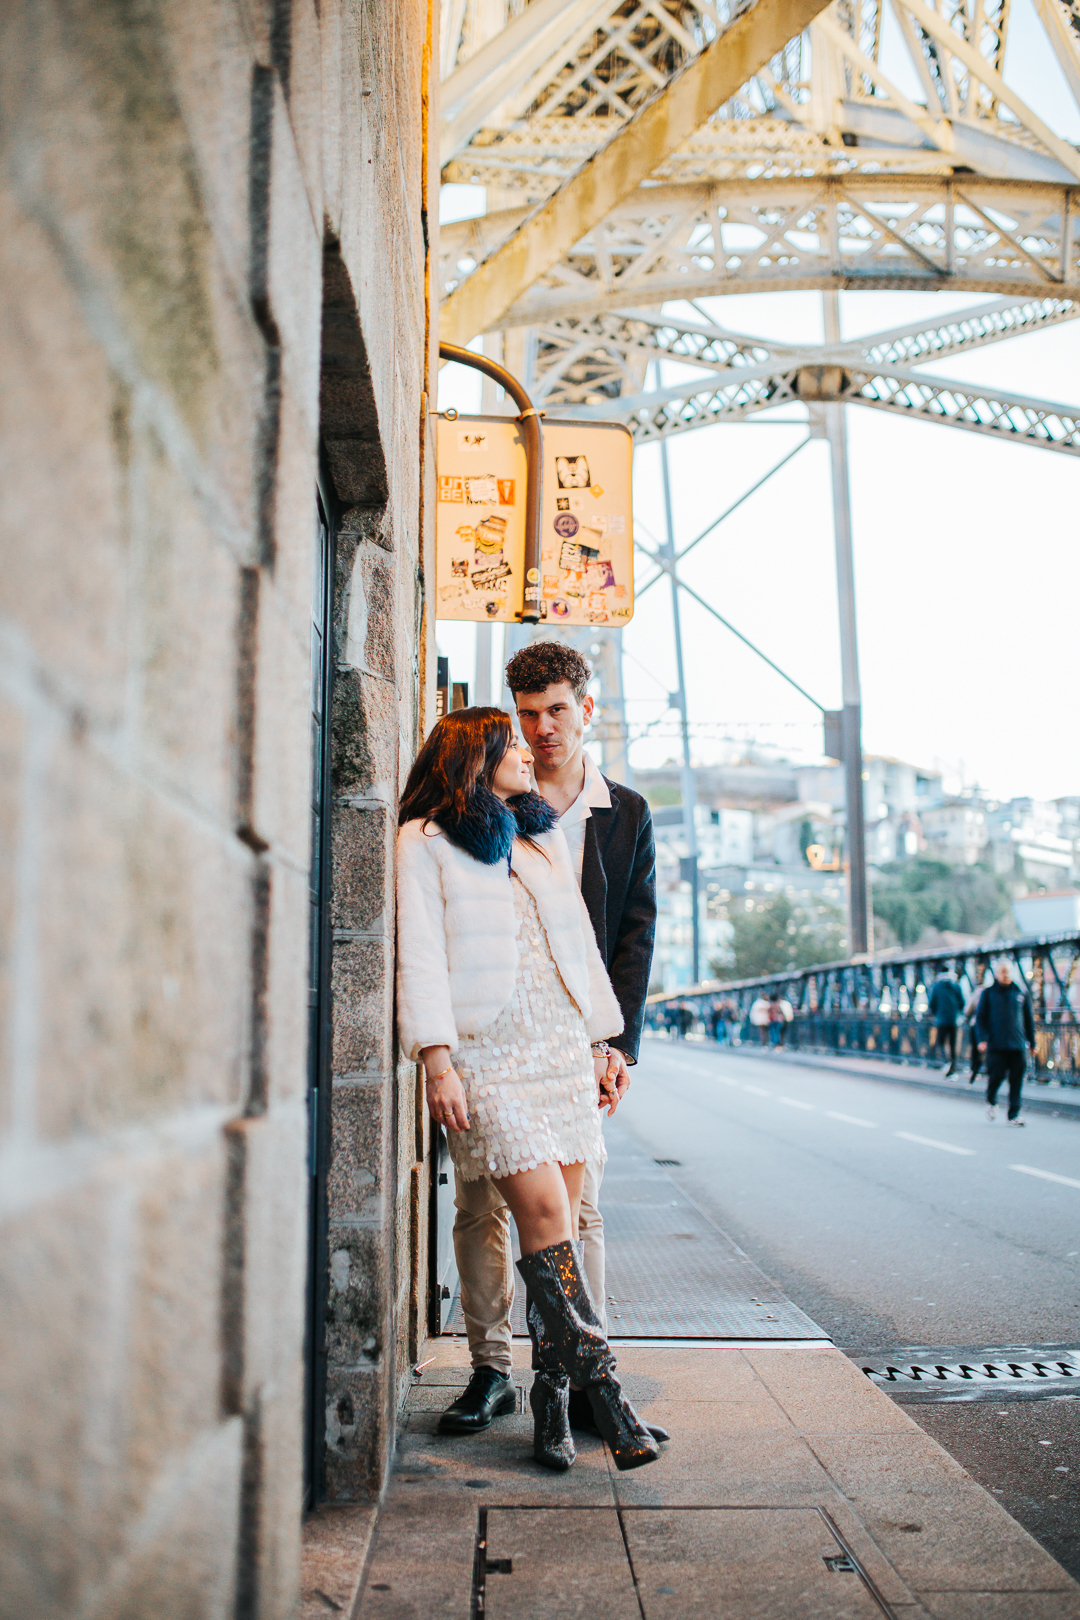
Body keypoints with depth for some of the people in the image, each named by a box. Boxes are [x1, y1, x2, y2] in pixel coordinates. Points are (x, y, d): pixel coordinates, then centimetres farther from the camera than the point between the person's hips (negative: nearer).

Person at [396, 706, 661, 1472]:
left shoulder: (545, 837, 22)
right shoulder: (425, 842, 4)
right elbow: (421, 955, -4)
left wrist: (604, 1042, 17)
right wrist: (437, 1060, -13)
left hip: (563, 1042, 5)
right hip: (488, 1049, -5)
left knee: (558, 1222, 1)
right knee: (545, 1213, -13)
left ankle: (551, 1396, 8)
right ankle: (601, 1384, -9)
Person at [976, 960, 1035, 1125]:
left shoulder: (1022, 994, 11)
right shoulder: (988, 994, 6)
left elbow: (1029, 1019, 17)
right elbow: (980, 1018, 4)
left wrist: (1032, 1042, 15)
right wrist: (983, 1039, -8)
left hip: (1018, 1045, 2)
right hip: (996, 1046, -2)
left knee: (1016, 1081, -1)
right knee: (996, 1076, -6)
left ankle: (1014, 1114, 4)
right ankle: (991, 1101, 24)